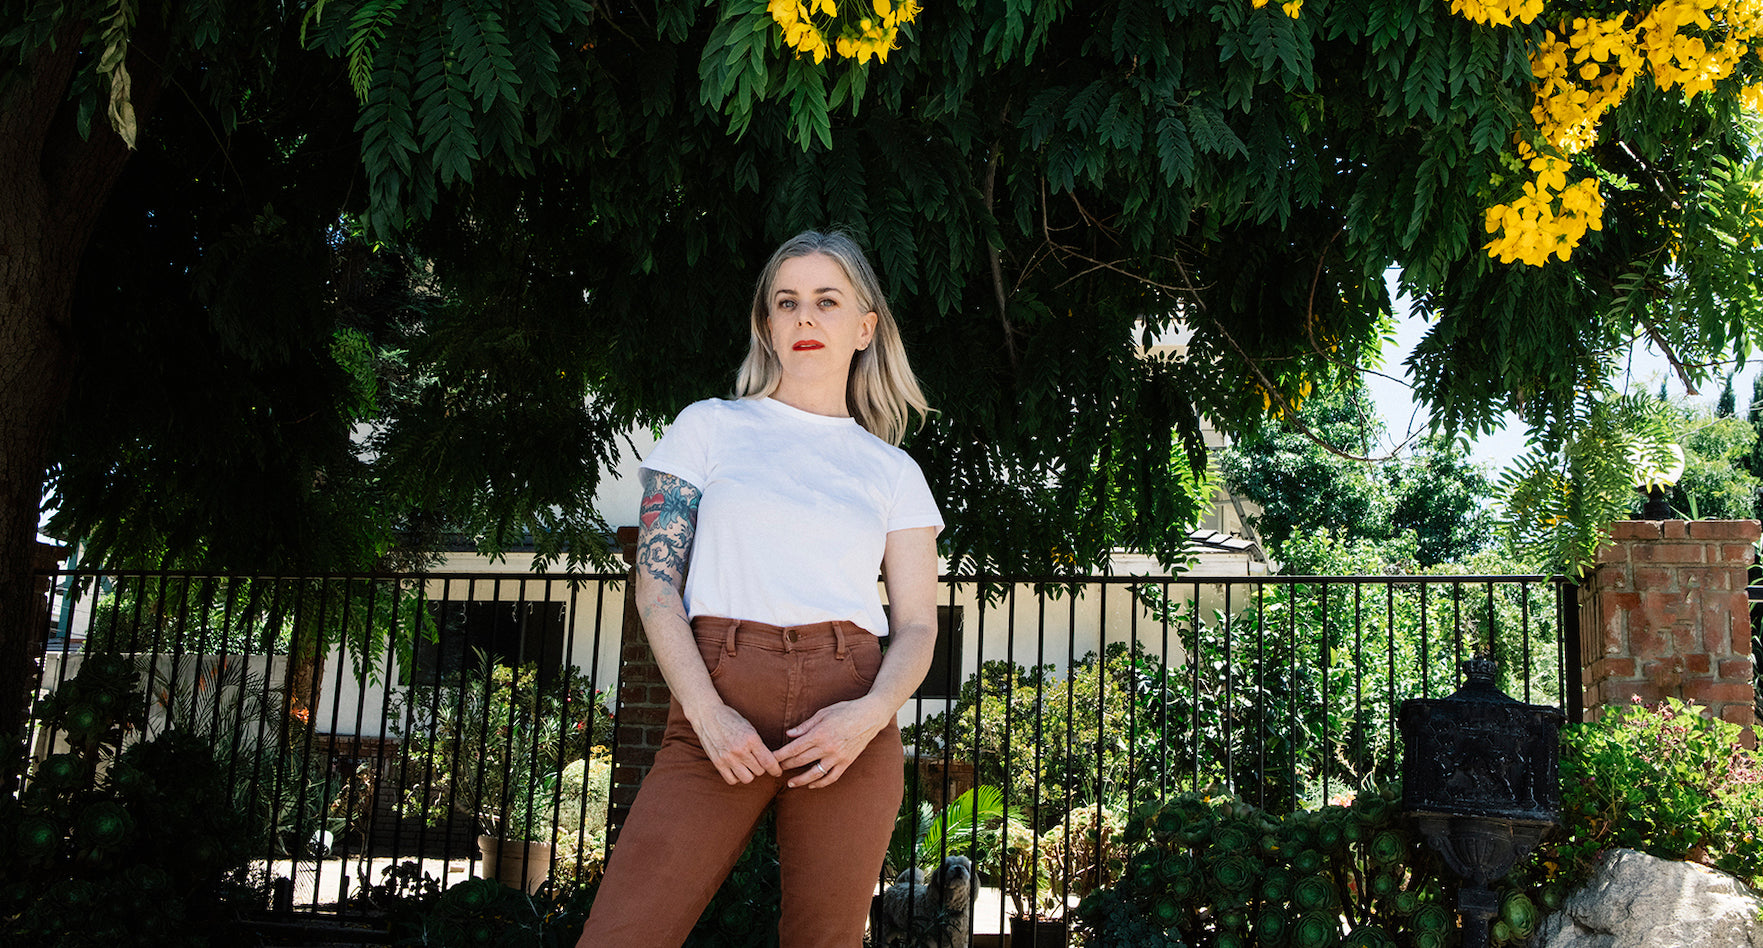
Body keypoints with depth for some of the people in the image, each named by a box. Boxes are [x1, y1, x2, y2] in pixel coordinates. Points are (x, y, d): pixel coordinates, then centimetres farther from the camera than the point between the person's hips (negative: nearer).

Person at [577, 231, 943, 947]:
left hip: (847, 717, 2)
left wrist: (871, 712, -12)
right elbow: (655, 581, 4)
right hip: (719, 703, -1)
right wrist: (706, 711, -10)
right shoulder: (710, 426, 12)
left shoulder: (893, 471, 15)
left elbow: (917, 625, 9)